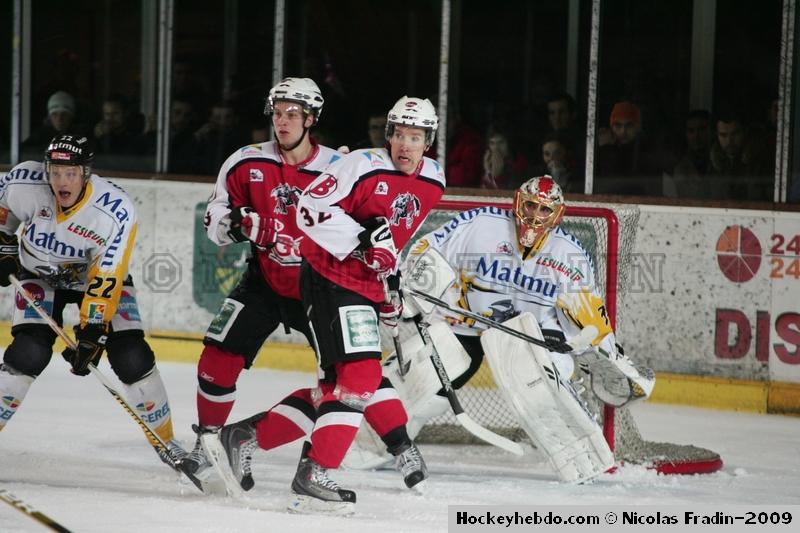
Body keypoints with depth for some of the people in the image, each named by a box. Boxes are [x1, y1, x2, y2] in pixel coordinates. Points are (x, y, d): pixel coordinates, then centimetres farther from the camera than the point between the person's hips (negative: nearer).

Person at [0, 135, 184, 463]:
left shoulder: (117, 212, -32)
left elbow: (106, 278, -30)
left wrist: (92, 331, -32)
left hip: (96, 274, -1)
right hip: (41, 274, 1)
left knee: (132, 358, -11)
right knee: (29, 353, -20)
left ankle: (166, 440, 6)